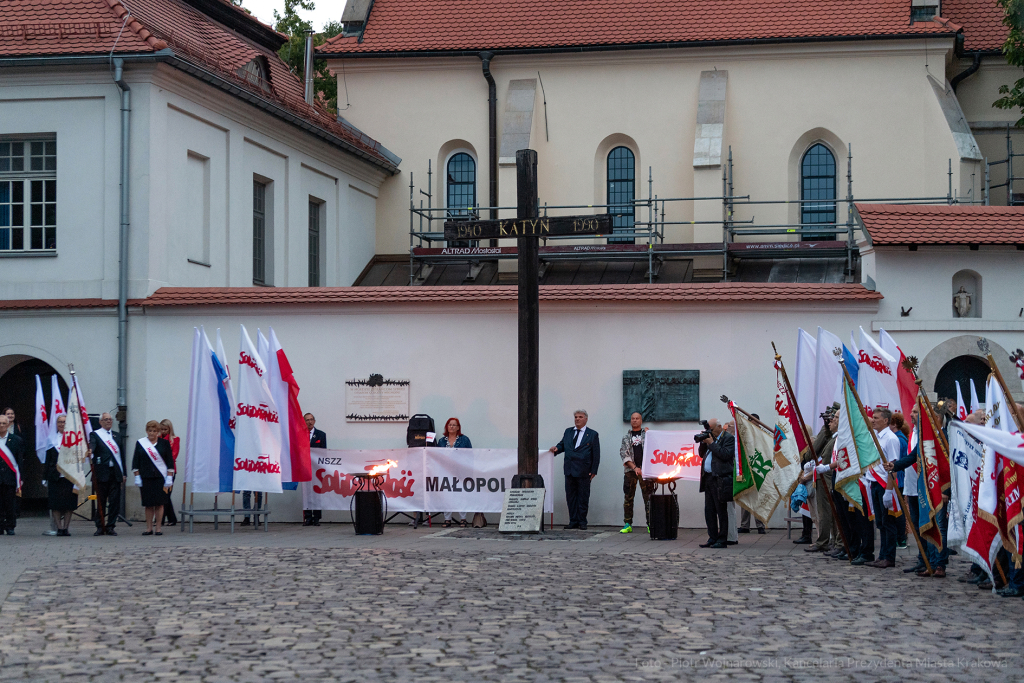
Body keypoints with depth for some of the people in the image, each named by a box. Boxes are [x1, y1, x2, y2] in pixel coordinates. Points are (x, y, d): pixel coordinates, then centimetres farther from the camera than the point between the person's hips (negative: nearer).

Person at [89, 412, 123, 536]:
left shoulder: (117, 436, 17)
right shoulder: (95, 434, 3)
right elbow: (92, 445, -17)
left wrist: (123, 473, 13)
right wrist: (89, 451, -41)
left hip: (115, 473, 4)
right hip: (102, 473, -4)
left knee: (114, 501, 1)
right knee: (101, 501, 2)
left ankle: (110, 527, 8)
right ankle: (100, 527, 9)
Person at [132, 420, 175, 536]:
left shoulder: (164, 444, 5)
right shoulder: (140, 443, 7)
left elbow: (170, 462, 4)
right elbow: (136, 462, 7)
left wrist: (169, 478, -4)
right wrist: (137, 477, -1)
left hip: (160, 477, -1)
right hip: (146, 478, 1)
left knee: (160, 503, -3)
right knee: (148, 504, 3)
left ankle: (158, 528, 3)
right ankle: (149, 528, 10)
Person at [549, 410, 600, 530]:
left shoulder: (592, 434, 2)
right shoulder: (568, 432, 15)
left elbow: (596, 454, 0)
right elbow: (562, 444, 22)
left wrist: (593, 471, -6)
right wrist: (557, 448, -3)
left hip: (583, 471, -4)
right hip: (569, 470, 4)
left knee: (583, 497, 1)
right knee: (571, 496, 5)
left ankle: (582, 522, 7)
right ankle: (573, 521, 11)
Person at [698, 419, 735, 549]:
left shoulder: (729, 438, -5)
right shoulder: (710, 437, 18)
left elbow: (725, 454, -18)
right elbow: (701, 454, 22)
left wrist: (711, 443, -13)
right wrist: (703, 442, 5)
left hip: (720, 479, -8)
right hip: (708, 478, 8)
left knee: (721, 510, -4)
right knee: (709, 510, 10)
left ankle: (722, 540, 0)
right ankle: (712, 538, 16)